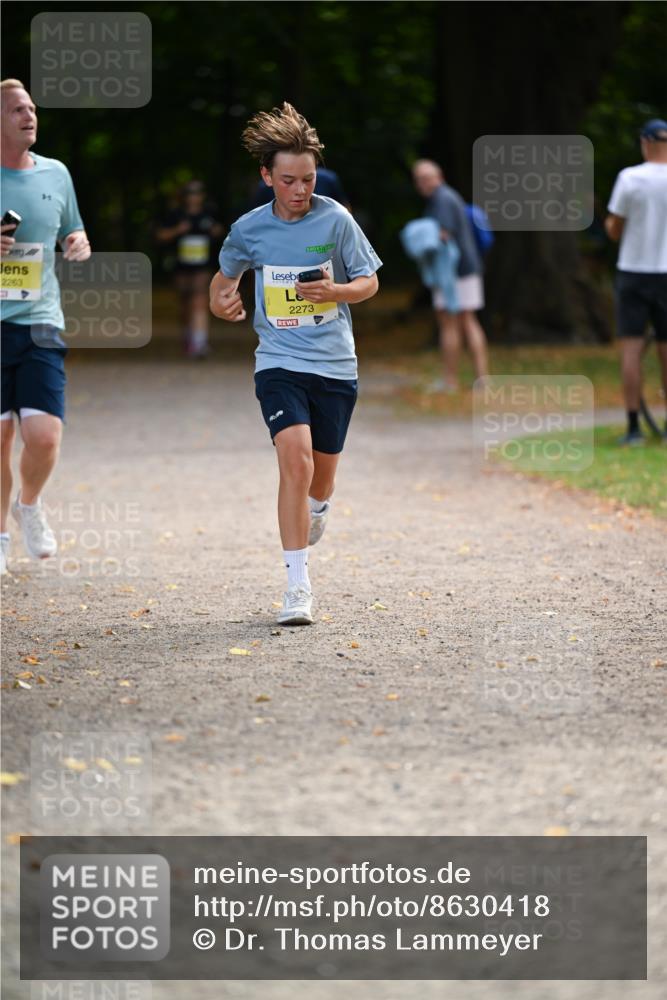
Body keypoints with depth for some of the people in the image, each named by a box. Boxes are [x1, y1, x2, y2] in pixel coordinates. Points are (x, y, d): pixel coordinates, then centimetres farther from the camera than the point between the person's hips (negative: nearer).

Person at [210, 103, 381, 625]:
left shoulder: (336, 219, -5)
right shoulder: (250, 229, -1)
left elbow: (370, 282, 2)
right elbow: (226, 273, 19)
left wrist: (335, 291, -18)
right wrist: (221, 300, -2)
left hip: (335, 365, 1)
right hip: (279, 362, -1)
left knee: (322, 473, 13)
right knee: (295, 460, -21)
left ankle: (316, 508, 53)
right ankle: (298, 586, -18)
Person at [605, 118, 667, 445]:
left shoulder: (629, 178, -7)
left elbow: (614, 231, -1)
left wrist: (609, 224, 20)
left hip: (633, 271, -2)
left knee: (631, 348, 0)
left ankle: (633, 427, -5)